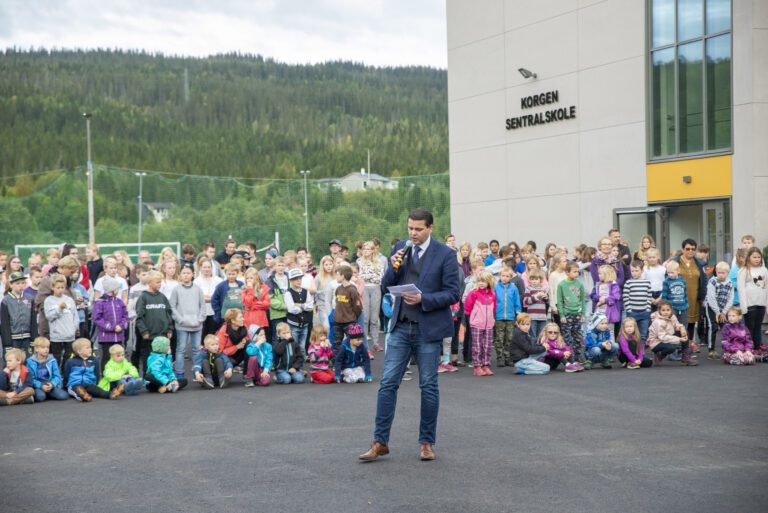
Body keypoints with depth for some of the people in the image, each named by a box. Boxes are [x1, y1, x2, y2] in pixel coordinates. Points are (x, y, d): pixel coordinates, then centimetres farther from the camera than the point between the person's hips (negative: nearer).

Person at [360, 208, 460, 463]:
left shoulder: (445, 254, -6)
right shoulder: (400, 249, 7)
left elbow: (453, 294, -8)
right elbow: (386, 285, 9)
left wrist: (423, 299, -20)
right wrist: (394, 267, -10)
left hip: (429, 328, -3)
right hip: (401, 326, 3)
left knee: (428, 386, 5)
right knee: (388, 383, -1)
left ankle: (427, 442, 17)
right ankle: (380, 441, 4)